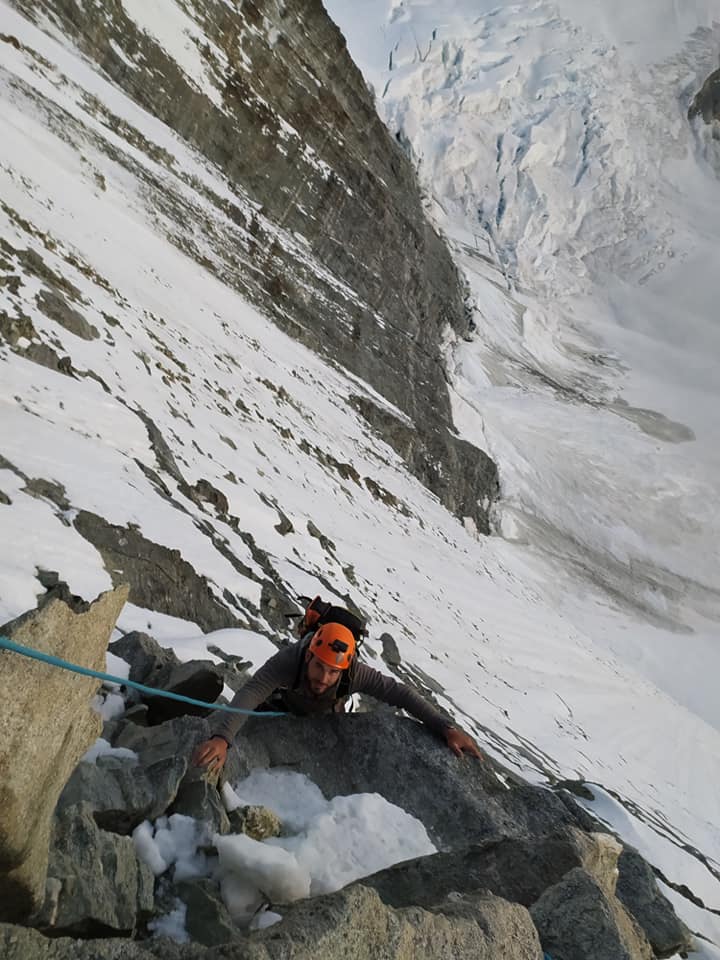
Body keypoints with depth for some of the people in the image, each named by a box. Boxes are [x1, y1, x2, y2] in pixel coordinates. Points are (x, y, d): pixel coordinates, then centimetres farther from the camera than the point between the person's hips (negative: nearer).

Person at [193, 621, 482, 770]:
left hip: (326, 723, 1)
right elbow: (248, 695, -58)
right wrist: (222, 739, -77)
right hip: (281, 711, -1)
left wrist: (446, 728, -43)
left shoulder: (354, 672, -40)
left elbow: (399, 693, -35)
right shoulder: (287, 662, -46)